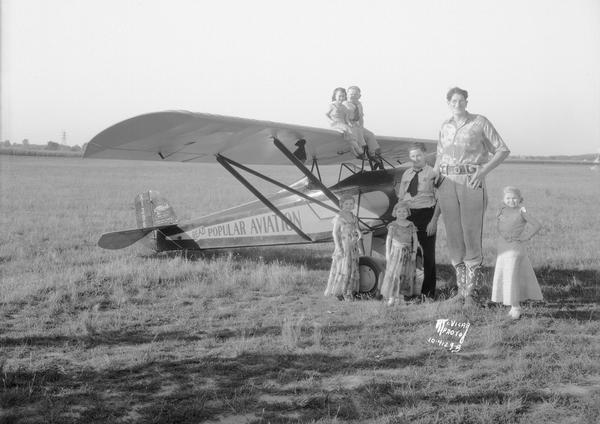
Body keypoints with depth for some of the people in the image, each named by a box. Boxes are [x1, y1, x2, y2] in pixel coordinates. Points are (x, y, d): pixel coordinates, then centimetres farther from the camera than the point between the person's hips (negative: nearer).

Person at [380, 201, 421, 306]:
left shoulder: (411, 225, 5)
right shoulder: (393, 225, 0)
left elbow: (415, 240, 6)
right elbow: (388, 239, 1)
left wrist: (414, 252, -3)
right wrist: (387, 253, -5)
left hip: (407, 253, 3)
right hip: (396, 251, -2)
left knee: (405, 275, 2)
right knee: (393, 273, -6)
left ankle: (400, 297, 10)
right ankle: (391, 297, -4)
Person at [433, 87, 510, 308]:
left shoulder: (480, 122, 0)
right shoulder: (445, 127, 14)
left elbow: (502, 150, 1)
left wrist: (484, 170, -13)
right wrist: (435, 173, 9)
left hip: (472, 184, -4)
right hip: (448, 184, 4)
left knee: (471, 236, -8)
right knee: (454, 236, 3)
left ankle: (471, 291, -3)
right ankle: (462, 285, 15)